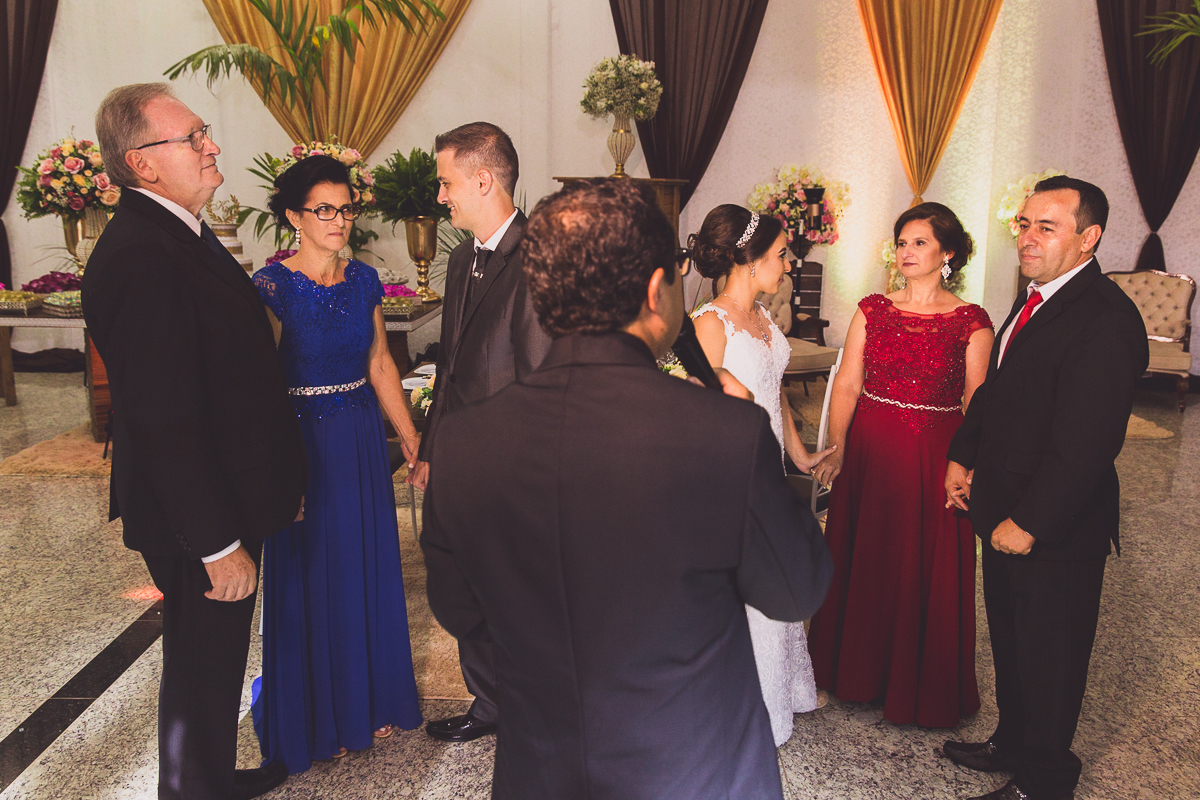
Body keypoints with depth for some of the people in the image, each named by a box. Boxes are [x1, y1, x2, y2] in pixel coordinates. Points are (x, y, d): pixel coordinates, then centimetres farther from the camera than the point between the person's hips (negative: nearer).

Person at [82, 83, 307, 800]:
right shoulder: (138, 257, -24)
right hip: (199, 521, -10)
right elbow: (164, 420, -27)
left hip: (229, 494, 10)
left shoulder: (182, 232, 9)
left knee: (215, 660, 25)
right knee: (203, 668, 10)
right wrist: (218, 544, -23)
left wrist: (275, 484, 17)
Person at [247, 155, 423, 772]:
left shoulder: (363, 279, 5)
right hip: (303, 440, -5)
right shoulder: (272, 286, -12)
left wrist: (412, 438, 9)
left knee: (369, 569, 15)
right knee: (312, 577, 8)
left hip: (364, 438, 6)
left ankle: (371, 700, 36)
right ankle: (318, 721, 29)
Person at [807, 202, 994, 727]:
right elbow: (847, 384, -1)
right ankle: (859, 671, 35)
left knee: (929, 571, 7)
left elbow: (976, 404, -5)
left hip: (935, 460, -2)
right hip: (869, 453, 3)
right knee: (862, 561, 13)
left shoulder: (971, 322, -3)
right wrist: (837, 448, -11)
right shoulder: (872, 310, 4)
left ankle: (921, 686, 30)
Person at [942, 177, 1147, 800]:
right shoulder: (1036, 299, 6)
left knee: (1048, 660, 11)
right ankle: (1012, 743, 46)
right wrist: (961, 457, 7)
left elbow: (1084, 444, -27)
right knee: (1009, 642, 24)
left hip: (1055, 533, -9)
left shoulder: (1105, 320, -25)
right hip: (1005, 515, 9)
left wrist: (1028, 524, -21)